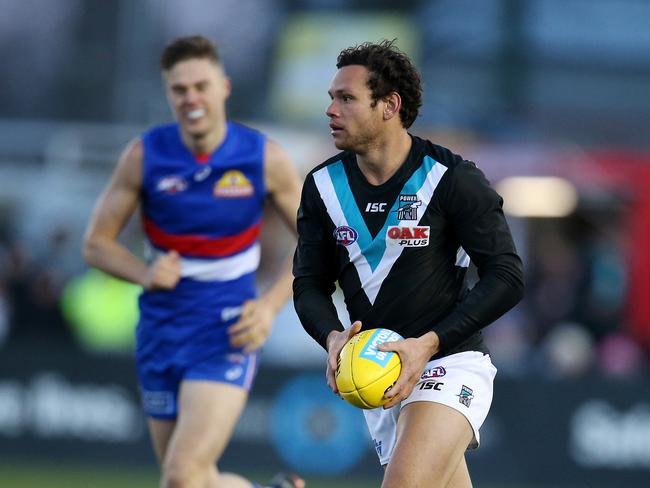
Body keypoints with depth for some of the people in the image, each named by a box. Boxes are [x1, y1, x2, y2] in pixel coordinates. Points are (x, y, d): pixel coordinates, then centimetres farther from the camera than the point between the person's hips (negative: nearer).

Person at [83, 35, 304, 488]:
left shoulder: (265, 157, -7)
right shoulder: (145, 155, -5)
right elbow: (97, 243, 3)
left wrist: (270, 305, -11)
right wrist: (145, 274, -16)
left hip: (229, 332, -3)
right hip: (162, 328, 3)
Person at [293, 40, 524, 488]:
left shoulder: (453, 179, -12)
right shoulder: (323, 186, 3)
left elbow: (507, 278, -12)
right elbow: (310, 283, 7)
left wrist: (429, 343, -21)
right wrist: (333, 337, -16)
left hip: (450, 364, -6)